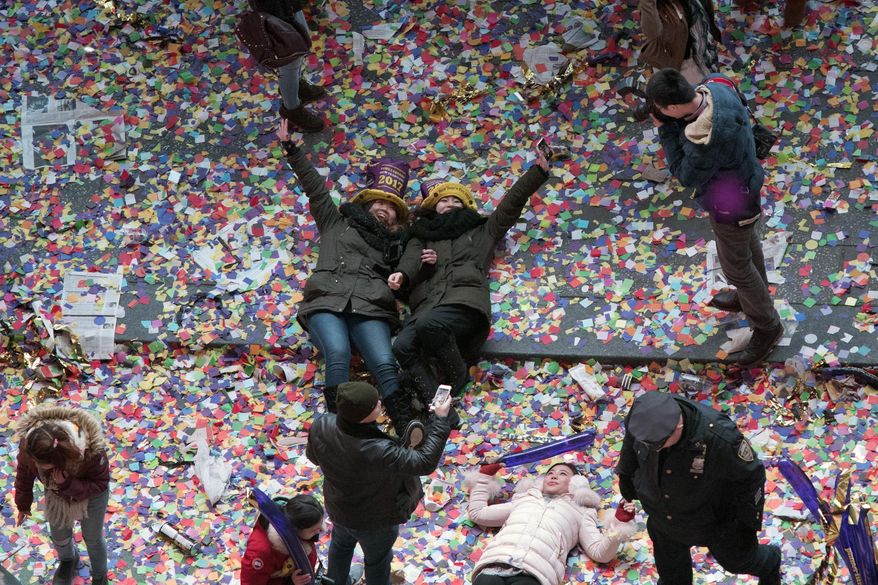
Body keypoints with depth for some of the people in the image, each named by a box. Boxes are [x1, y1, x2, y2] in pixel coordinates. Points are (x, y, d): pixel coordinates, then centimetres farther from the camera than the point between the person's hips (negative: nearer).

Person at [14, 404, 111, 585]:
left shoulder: (92, 450, -45)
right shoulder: (29, 444, -35)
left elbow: (100, 484, -26)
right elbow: (24, 472, -12)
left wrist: (69, 485, -43)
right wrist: (23, 503, 3)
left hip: (90, 495, -3)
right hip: (56, 493, 3)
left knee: (92, 538, 20)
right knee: (59, 536, 25)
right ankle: (68, 560, 61)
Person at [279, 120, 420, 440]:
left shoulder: (396, 243, 33)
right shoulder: (337, 223, 28)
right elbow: (314, 186, 22)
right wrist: (291, 150, 15)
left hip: (371, 309, 1)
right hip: (327, 302, -1)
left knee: (385, 363, -26)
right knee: (338, 354, -32)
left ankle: (407, 426, -45)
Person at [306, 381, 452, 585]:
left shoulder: (321, 426, -29)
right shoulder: (378, 452, -46)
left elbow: (313, 456, -6)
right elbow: (425, 462, -36)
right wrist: (440, 420, -29)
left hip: (338, 507, 5)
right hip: (375, 519, -5)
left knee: (341, 544, 36)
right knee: (377, 560, 26)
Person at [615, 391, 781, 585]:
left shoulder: (719, 437, -44)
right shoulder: (644, 414, -31)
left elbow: (750, 476, -25)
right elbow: (631, 440, -3)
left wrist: (749, 524, -16)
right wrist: (626, 473, 12)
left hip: (712, 517, -3)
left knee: (736, 558, 26)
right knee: (671, 569, 27)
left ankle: (770, 565, 60)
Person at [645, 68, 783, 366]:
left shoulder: (704, 141, -45)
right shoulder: (716, 88, -22)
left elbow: (687, 176, -24)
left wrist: (665, 129, -24)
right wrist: (672, 124, -15)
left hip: (731, 205, -8)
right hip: (743, 178, 8)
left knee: (735, 265, 17)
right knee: (747, 243, 32)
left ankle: (766, 326, 40)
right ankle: (753, 295, 60)